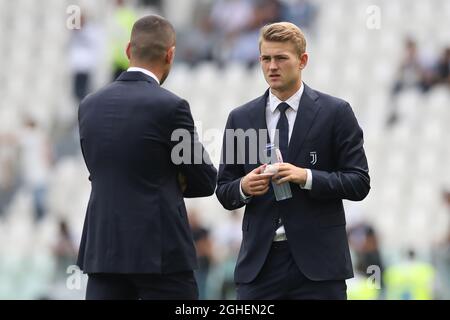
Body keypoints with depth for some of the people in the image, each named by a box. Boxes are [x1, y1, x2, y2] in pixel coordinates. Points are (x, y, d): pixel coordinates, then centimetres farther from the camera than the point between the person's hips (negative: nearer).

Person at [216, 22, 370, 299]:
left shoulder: (335, 113, 2)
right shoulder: (241, 119, 11)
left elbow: (359, 183, -1)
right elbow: (224, 192, 14)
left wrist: (307, 177, -15)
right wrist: (243, 187, -9)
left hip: (317, 258, -2)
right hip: (259, 262, 2)